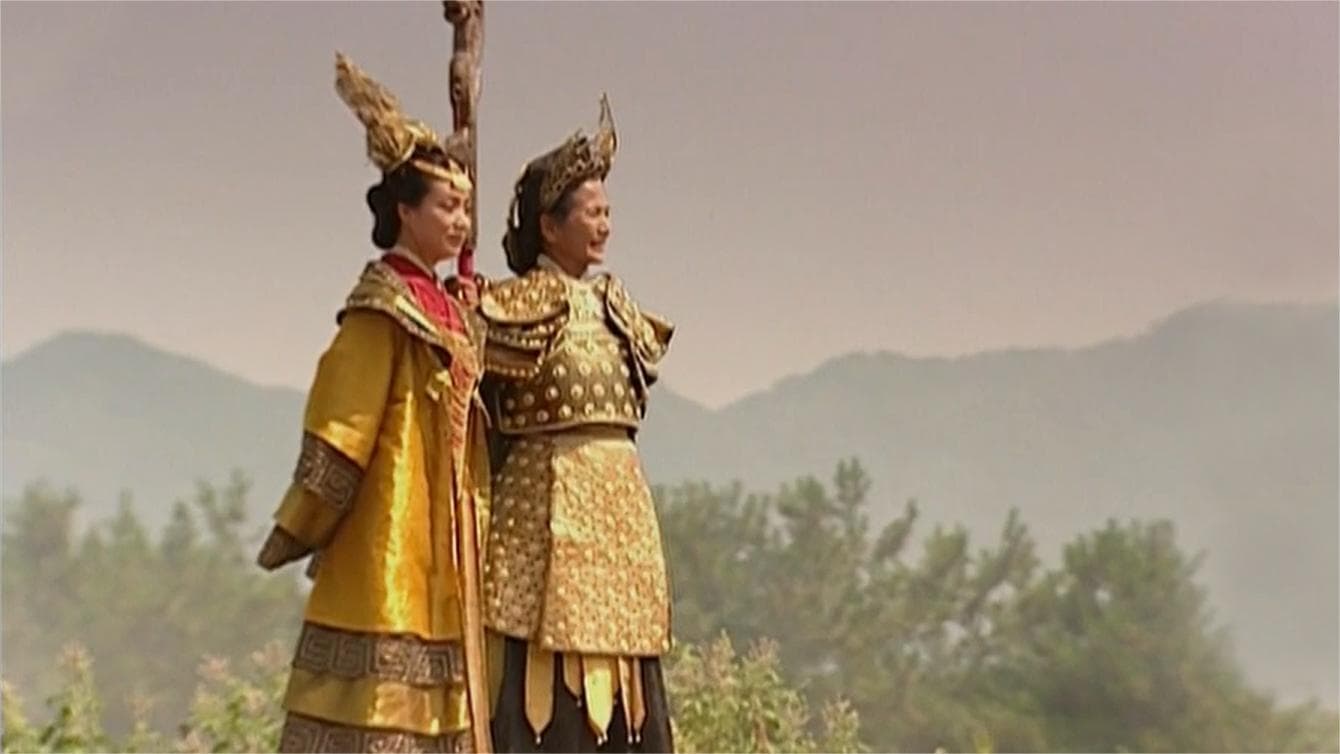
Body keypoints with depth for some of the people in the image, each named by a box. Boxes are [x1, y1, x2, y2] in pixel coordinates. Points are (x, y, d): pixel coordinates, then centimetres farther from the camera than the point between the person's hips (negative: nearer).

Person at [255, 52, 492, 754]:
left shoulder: (448, 310, 15)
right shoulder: (382, 304, -10)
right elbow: (342, 422, -12)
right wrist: (301, 532, -11)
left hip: (443, 525, 8)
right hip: (392, 520, -8)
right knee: (379, 697, -8)